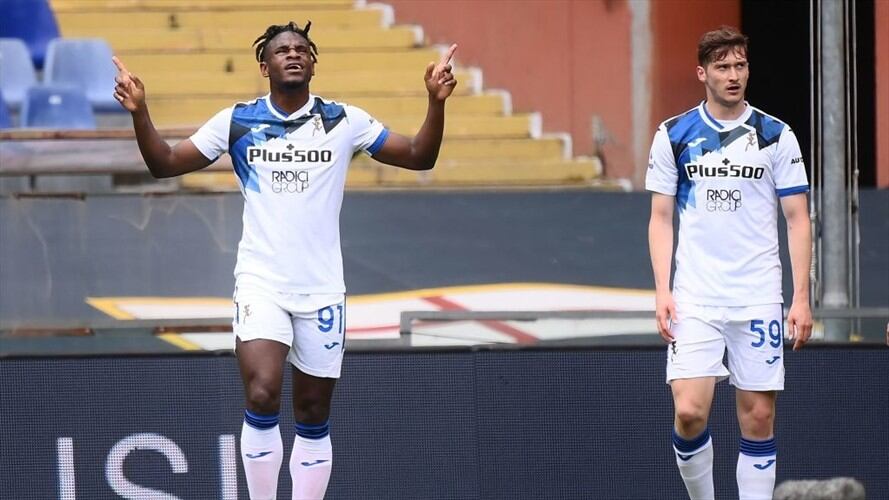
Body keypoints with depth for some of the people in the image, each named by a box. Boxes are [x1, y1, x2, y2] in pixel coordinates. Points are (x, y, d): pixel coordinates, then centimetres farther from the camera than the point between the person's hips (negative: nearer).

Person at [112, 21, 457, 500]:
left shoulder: (344, 121, 3)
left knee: (313, 419, 6)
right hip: (260, 284, -1)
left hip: (322, 289, 2)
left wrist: (436, 101, -11)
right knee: (261, 397, -21)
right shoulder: (237, 122, 2)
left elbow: (419, 156, 4)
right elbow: (164, 163, 6)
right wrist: (139, 112, -9)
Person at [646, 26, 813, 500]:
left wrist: (801, 297, -3)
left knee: (758, 416, 0)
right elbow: (660, 218, 7)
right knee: (689, 412, -12)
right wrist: (662, 291, -3)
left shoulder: (777, 136, 3)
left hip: (758, 297, 0)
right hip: (695, 297, 0)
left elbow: (797, 218, 4)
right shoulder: (673, 136, 4)